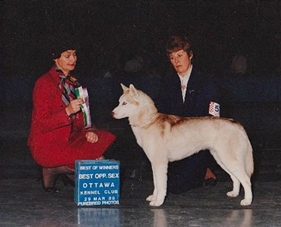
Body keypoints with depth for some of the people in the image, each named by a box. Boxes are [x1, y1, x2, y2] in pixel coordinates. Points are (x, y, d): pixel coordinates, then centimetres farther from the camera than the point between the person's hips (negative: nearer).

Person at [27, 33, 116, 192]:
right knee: (96, 162, -21)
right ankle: (53, 171, 0)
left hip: (69, 138, 8)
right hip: (46, 145, -8)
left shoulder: (73, 82, 11)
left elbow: (80, 118, 14)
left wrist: (88, 131, -8)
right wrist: (68, 111, -32)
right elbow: (43, 124, -18)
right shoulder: (44, 83, -14)